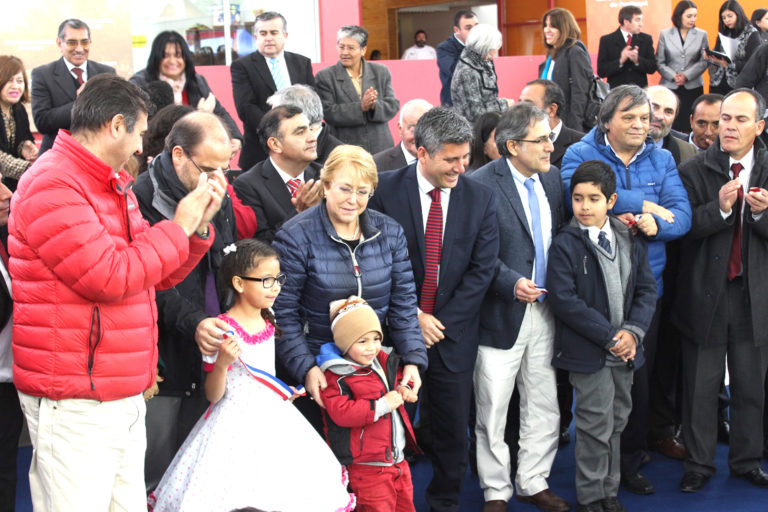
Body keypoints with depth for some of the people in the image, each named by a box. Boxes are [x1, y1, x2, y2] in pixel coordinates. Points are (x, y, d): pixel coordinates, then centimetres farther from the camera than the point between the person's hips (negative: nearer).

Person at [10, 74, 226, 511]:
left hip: (125, 395, 9)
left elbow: (158, 275, 21)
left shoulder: (115, 184, 16)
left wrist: (199, 225, 6)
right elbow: (110, 278, -22)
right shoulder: (53, 186, -14)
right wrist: (178, 227, -10)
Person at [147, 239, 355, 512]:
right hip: (237, 422, -7)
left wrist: (284, 392, 25)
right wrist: (221, 362, -29)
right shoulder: (223, 331, -16)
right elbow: (213, 396, -15)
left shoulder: (268, 322, 6)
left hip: (271, 415, 7)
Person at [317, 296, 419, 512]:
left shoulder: (384, 361, 8)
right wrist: (382, 405, -24)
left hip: (398, 460, 8)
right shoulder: (336, 376, -15)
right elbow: (341, 413, -26)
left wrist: (403, 388, 6)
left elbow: (398, 375, 30)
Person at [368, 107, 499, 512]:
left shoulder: (480, 198, -1)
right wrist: (413, 317, -11)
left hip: (452, 332, 2)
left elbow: (481, 269, -2)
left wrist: (441, 322, -8)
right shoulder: (387, 190, -7)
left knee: (452, 427, 9)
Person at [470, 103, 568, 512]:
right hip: (502, 314, -6)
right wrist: (510, 283, -24)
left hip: (545, 310, 6)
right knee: (492, 413, 5)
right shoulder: (481, 184, -13)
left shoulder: (552, 178, 7)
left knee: (544, 408, 13)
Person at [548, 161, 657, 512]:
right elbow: (563, 299, -16)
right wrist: (609, 335, -17)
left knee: (616, 422, 14)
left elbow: (646, 289, 8)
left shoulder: (630, 241, 6)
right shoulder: (565, 245, -10)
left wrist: (633, 331, -10)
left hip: (624, 350, 5)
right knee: (596, 427, -1)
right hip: (588, 351, -5)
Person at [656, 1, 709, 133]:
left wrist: (687, 75, -10)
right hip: (670, 87, 0)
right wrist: (673, 76, -11)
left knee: (691, 127, -3)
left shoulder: (701, 35, 6)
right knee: (671, 126, -5)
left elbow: (704, 61, 2)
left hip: (693, 87, 1)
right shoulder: (665, 34, 5)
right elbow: (660, 62, 3)